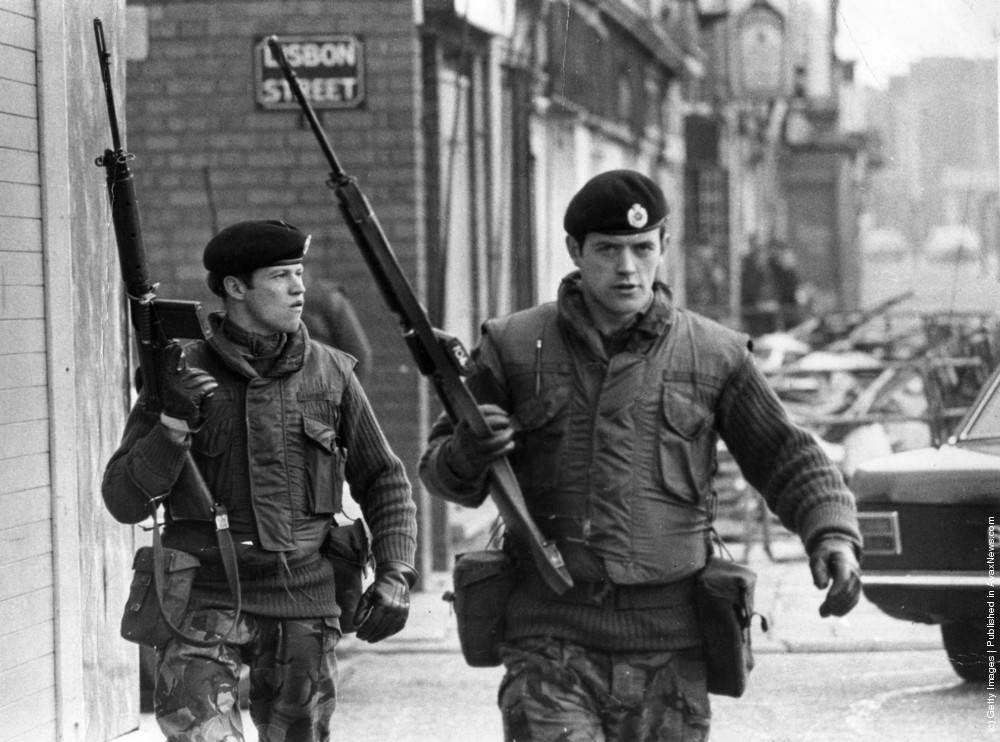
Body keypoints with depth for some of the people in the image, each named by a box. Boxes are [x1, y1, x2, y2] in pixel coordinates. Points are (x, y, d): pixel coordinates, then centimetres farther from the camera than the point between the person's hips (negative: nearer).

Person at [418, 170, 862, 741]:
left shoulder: (715, 355, 6)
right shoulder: (515, 347, 6)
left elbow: (787, 457, 10)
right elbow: (441, 470, 11)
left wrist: (834, 535, -8)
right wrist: (467, 455, -13)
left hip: (669, 650, 1)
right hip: (551, 640, -1)